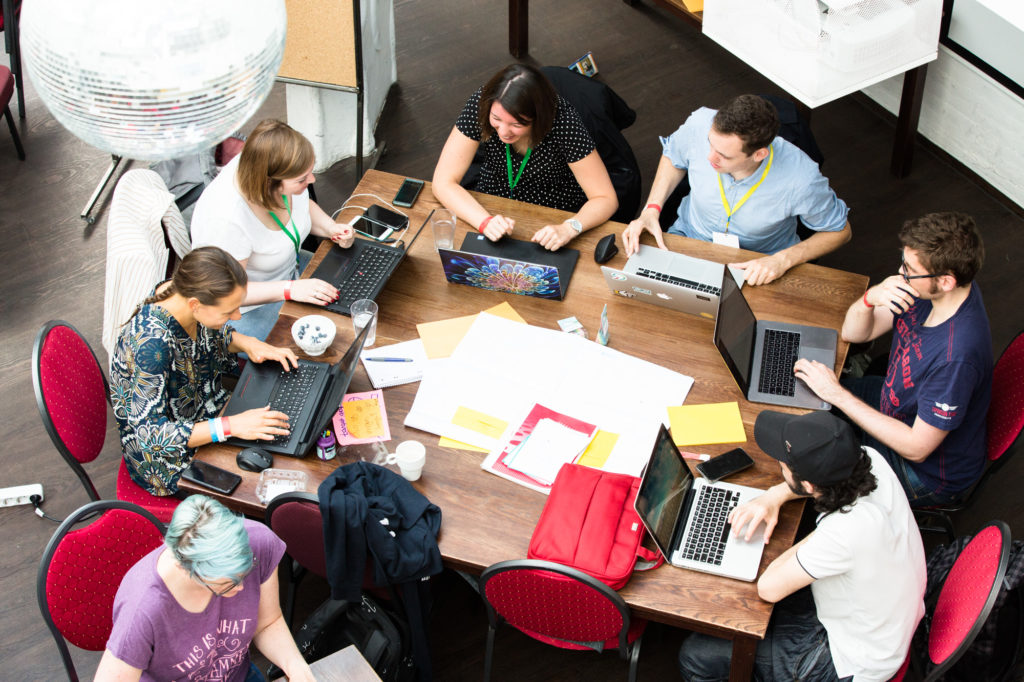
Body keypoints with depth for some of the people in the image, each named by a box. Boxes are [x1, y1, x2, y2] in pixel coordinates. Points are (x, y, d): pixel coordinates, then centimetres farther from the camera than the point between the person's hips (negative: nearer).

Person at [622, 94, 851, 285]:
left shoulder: (800, 178, -32)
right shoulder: (701, 125, -25)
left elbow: (840, 231, -11)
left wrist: (783, 260, -25)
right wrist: (651, 210, -12)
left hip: (757, 267, -2)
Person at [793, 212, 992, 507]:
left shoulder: (956, 355, -40)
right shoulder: (924, 292, -16)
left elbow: (916, 447, -30)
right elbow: (853, 333, -4)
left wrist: (838, 394, -28)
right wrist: (871, 298, -28)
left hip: (928, 473, -8)